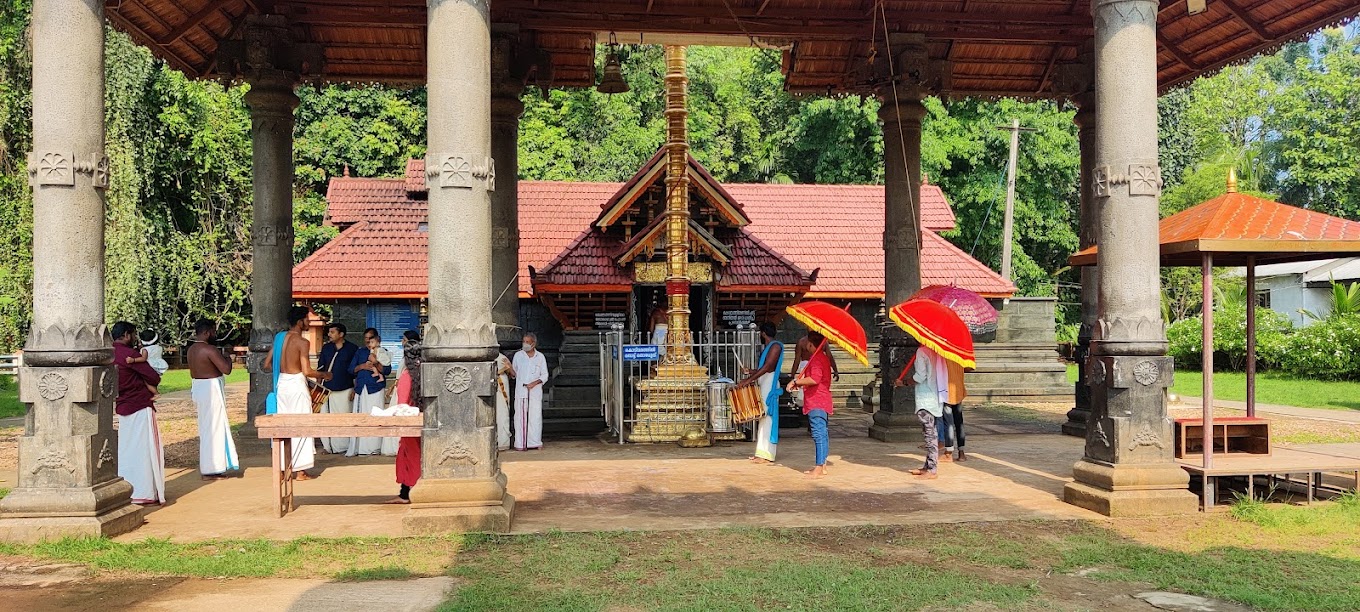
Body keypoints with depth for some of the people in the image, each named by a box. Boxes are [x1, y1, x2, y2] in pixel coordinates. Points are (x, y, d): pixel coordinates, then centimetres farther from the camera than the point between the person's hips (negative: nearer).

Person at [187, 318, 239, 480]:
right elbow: (226, 369, -21)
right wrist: (228, 359, -2)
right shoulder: (210, 350, -19)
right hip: (211, 389, -10)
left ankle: (206, 466, 24)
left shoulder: (192, 349, 10)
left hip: (198, 387, 10)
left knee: (206, 427, 17)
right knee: (213, 428, -3)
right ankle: (211, 470, 0)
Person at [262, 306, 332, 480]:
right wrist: (323, 375, -1)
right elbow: (307, 371, -18)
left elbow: (267, 364, 11)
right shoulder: (302, 342, -14)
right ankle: (300, 471, 3)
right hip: (296, 384, -7)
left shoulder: (279, 337, 7)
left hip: (281, 383, 7)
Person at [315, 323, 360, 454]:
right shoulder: (326, 348, 10)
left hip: (345, 390, -3)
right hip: (327, 389, 3)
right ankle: (327, 445, 6)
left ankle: (343, 446, 5)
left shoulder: (353, 348, 0)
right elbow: (320, 368, 15)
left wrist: (355, 389, -2)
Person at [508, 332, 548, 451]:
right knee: (520, 417, -2)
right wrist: (510, 367, -10)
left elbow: (544, 375, 6)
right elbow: (514, 374, 11)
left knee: (535, 417, -2)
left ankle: (534, 443, 6)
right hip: (520, 391, 0)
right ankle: (520, 444, 1)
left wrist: (534, 383, -9)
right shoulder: (518, 355, 7)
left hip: (535, 392, 0)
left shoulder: (540, 357, 6)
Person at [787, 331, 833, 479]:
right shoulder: (824, 358, 17)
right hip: (822, 402, 11)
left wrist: (796, 381, -17)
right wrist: (799, 382, 18)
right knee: (822, 433, 14)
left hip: (816, 403, -11)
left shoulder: (816, 358, -15)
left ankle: (819, 469, -15)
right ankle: (822, 466, 20)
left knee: (819, 434, -12)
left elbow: (814, 379, -28)